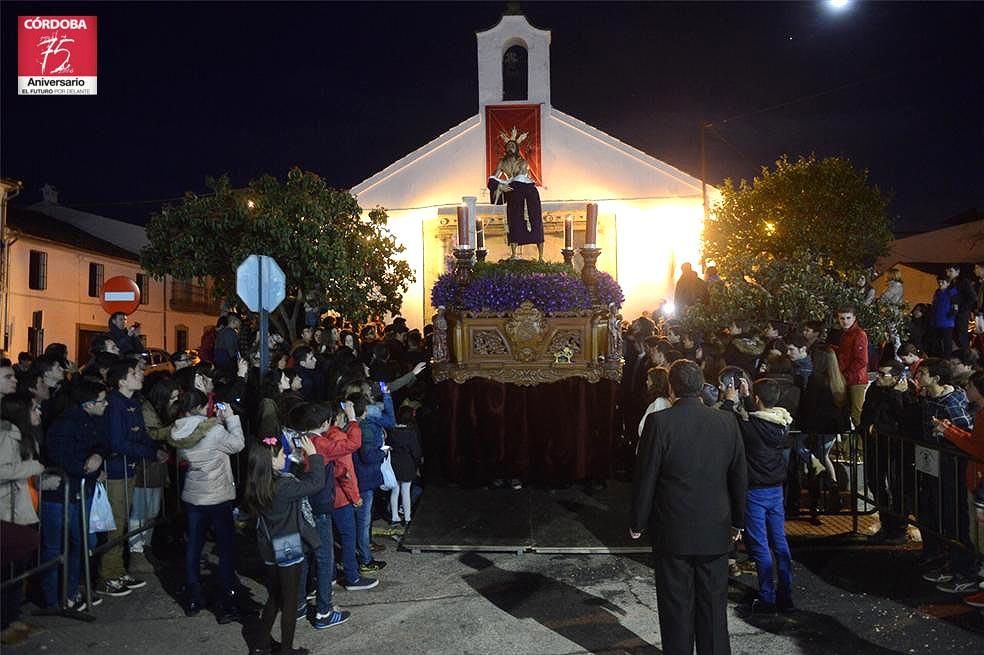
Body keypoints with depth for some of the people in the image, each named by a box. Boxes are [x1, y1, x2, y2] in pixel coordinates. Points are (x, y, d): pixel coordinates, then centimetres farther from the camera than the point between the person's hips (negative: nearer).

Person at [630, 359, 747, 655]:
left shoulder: (659, 422, -15)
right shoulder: (727, 421, -3)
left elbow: (645, 478, -12)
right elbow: (740, 477, 5)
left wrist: (637, 523, 1)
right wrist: (737, 520, 17)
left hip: (673, 531, -3)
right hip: (715, 531, 3)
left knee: (676, 607, 10)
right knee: (713, 605, 16)